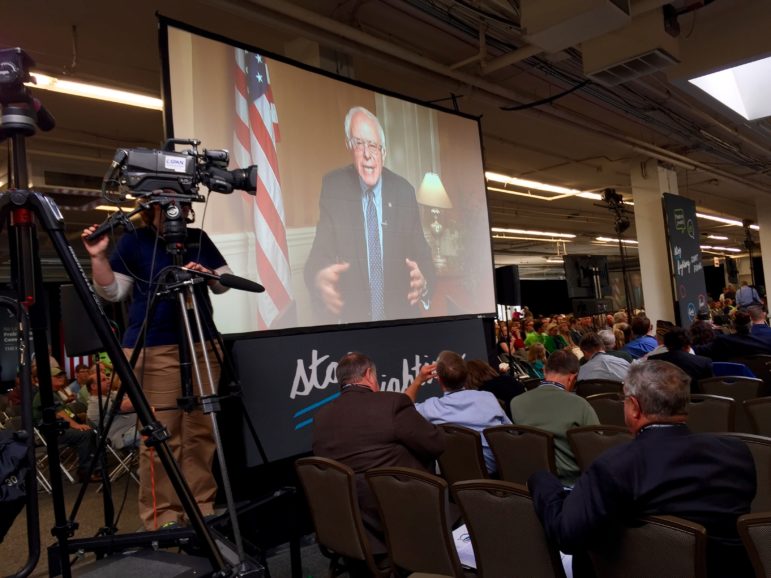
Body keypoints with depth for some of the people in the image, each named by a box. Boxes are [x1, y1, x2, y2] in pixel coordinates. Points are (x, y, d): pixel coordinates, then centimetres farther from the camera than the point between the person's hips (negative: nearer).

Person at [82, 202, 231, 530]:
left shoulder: (199, 239, 11)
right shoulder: (134, 241, 4)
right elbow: (112, 291, 1)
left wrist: (207, 274, -10)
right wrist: (98, 257, -13)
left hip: (203, 345, 4)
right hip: (155, 349, -3)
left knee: (201, 430, 6)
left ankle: (201, 507, 17)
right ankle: (162, 515, 8)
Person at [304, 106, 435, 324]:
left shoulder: (404, 192, 2)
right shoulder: (333, 187, -1)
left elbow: (423, 257, 3)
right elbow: (319, 256, -6)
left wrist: (423, 283, -20)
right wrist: (319, 279, -29)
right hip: (351, 317, -1)